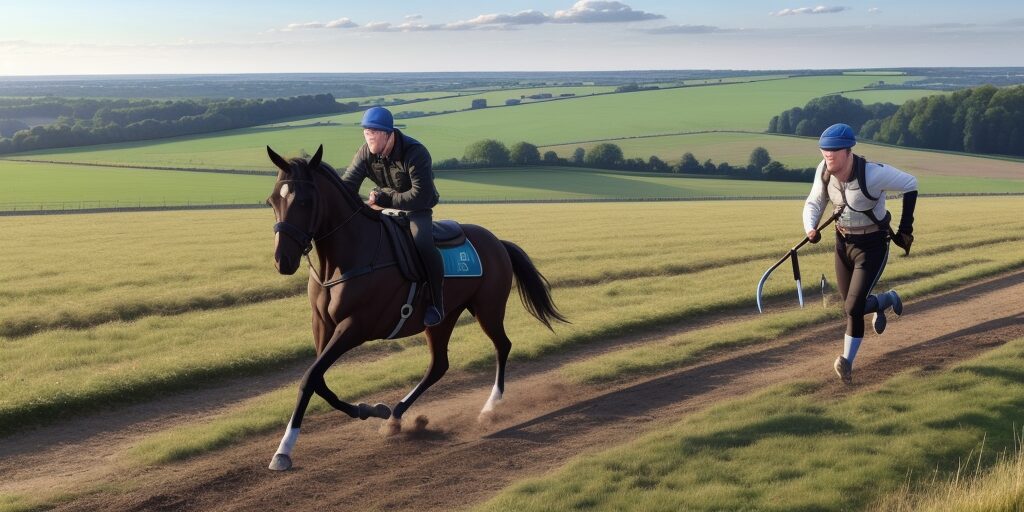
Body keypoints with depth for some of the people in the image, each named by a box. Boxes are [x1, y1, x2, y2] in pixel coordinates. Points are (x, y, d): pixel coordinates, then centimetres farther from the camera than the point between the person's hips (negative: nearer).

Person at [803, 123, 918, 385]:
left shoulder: (872, 174, -28)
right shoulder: (824, 171, -12)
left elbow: (911, 185, -13)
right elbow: (813, 203, 1)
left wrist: (905, 228, -9)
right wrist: (810, 228, -21)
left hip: (872, 247, -6)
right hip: (843, 243, 6)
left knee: (853, 308, -12)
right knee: (852, 306, 13)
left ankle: (847, 361, 9)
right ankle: (886, 300, 47)